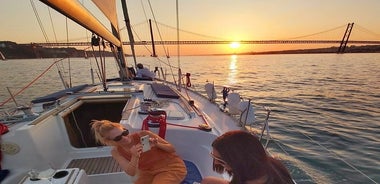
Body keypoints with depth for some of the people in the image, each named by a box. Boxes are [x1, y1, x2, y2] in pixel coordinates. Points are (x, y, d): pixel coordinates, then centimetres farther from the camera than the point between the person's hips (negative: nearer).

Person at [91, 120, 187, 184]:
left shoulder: (143, 135, -22)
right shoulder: (116, 152, -6)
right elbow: (131, 173, -15)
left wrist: (157, 144, -33)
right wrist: (135, 157, -34)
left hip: (172, 167, -4)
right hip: (148, 172, 5)